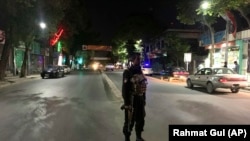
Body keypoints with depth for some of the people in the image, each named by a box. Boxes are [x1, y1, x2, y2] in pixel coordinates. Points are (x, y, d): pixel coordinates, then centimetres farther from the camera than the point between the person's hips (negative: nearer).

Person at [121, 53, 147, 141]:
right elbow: (125, 89, -18)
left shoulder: (140, 71, 10)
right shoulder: (128, 72, -13)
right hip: (131, 100, -8)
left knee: (140, 120, 19)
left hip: (140, 99, 8)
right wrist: (127, 103, -20)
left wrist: (144, 99, 15)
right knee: (129, 121, 4)